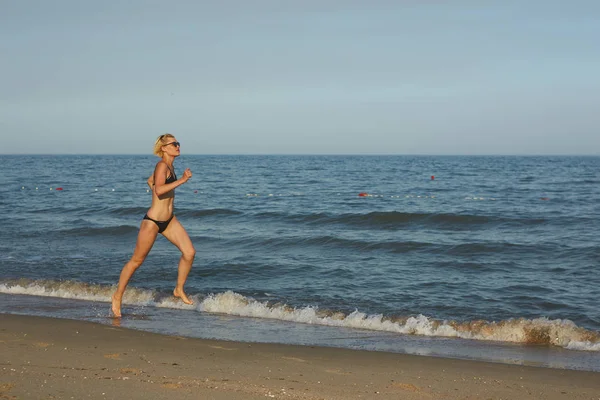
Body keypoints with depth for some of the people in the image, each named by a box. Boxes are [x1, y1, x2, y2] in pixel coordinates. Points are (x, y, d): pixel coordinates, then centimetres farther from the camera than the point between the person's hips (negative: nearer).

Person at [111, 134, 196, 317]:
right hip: (152, 221, -8)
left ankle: (179, 290, 14)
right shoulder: (162, 165, -18)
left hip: (169, 220, 8)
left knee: (189, 252, -4)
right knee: (137, 260, 5)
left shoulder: (169, 165, 9)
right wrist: (181, 180, -30)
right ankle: (118, 296, 21)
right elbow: (158, 189, -33)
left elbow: (150, 181, 24)